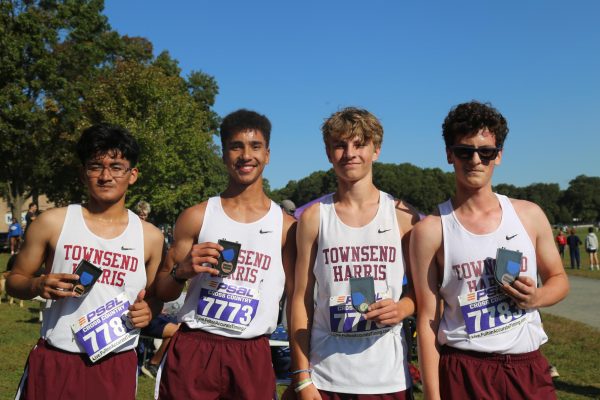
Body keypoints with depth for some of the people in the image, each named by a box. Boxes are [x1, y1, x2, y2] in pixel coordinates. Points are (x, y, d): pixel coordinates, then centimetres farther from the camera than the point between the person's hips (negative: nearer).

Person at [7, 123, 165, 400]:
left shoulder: (150, 237, 2)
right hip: (54, 362, -1)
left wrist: (147, 312, -8)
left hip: (118, 367, 1)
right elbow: (14, 281, 6)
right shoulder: (52, 223, -2)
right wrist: (38, 285, -15)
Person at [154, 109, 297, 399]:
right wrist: (183, 270, -15)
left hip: (253, 357, 1)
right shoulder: (196, 217, 2)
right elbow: (162, 293, 7)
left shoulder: (286, 226, 3)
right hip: (193, 350, 0)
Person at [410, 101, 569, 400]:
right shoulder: (431, 230, -8)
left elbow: (559, 279, 15)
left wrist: (536, 297, -8)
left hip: (529, 368, 3)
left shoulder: (529, 215, 2)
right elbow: (428, 319, -8)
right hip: (463, 374, -3)